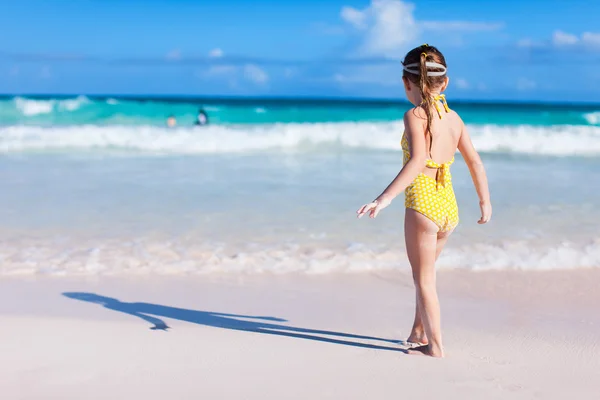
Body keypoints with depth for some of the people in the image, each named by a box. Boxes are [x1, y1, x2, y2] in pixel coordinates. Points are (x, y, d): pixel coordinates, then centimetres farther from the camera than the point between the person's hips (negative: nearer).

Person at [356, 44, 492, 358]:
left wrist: (385, 198, -28)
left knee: (424, 279, 6)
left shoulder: (414, 116, -10)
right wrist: (485, 202, 28)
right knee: (425, 272, 24)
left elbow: (417, 162, -24)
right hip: (449, 206, 7)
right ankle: (419, 334, 36)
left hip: (422, 203, -7)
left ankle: (436, 346, 11)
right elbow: (475, 162, 16)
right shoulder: (454, 118, 10)